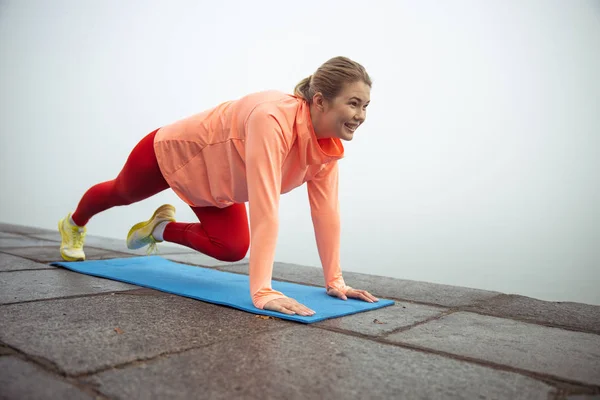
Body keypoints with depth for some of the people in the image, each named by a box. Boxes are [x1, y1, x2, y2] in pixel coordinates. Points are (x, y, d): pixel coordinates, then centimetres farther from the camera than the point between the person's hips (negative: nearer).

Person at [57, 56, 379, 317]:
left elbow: (325, 212, -17)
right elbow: (264, 210, -49)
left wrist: (335, 281, -17)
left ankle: (161, 229, 22)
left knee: (233, 248, -6)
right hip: (172, 151, -5)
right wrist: (262, 291, -49)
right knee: (121, 193, 25)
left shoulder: (329, 147, -20)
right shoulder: (271, 118, -44)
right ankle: (73, 224, 62)